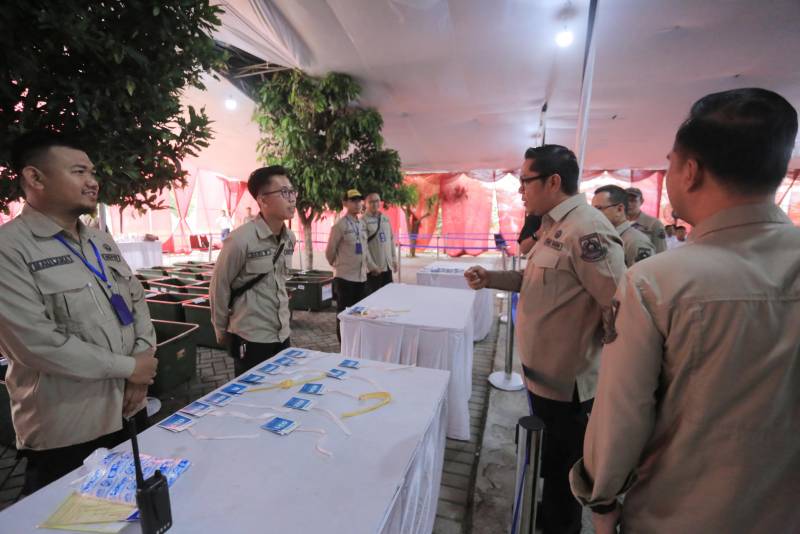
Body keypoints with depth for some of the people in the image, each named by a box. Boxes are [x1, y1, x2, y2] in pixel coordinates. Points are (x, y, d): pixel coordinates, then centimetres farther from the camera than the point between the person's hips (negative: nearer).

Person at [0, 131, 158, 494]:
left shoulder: (102, 241, 8)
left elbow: (137, 301, 9)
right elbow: (36, 343, -22)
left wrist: (144, 359, -7)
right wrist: (128, 367, -15)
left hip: (130, 412, 7)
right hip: (65, 435, -6)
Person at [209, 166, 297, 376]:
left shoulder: (289, 238, 2)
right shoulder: (241, 240, -19)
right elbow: (219, 287, -9)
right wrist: (221, 331, 1)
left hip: (282, 334, 6)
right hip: (250, 338, -6)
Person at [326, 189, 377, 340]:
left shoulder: (362, 224, 10)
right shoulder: (340, 226, -12)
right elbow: (329, 252, -7)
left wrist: (372, 266, 20)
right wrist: (339, 265, 6)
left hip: (361, 277, 7)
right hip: (345, 277, -7)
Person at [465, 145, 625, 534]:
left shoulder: (587, 230, -24)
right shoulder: (555, 225, 8)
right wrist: (490, 278, 4)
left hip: (566, 381, -9)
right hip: (545, 372, 9)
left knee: (562, 470, 14)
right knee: (547, 461, 28)